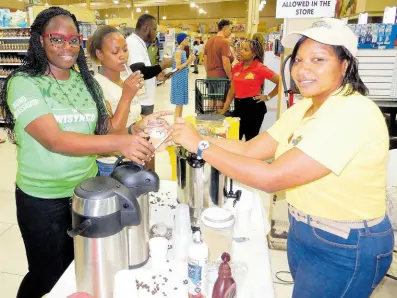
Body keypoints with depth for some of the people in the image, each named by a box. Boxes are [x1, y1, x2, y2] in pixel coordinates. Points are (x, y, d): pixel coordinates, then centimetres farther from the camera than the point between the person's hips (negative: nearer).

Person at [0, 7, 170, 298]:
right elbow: (54, 140, -29)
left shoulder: (86, 82, 1)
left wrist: (135, 129, -21)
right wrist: (118, 143, -41)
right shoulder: (24, 84, -16)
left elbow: (103, 131, 0)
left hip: (87, 191, 5)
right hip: (43, 201, -4)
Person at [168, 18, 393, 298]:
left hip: (347, 248, -7)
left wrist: (200, 145, -28)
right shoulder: (304, 107, 1)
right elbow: (250, 150, -2)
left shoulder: (354, 114, -28)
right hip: (303, 231, 8)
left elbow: (272, 178, -33)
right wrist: (192, 135, -11)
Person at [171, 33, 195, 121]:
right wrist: (188, 61, -17)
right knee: (179, 104, -4)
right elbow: (178, 68, -20)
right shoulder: (178, 52, -16)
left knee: (181, 103, 14)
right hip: (179, 79, -10)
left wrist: (190, 60, 6)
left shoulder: (183, 51, 12)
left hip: (183, 79, 10)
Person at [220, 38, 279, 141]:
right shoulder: (237, 67, 6)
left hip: (254, 106, -6)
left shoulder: (260, 68, -10)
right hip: (239, 105, 6)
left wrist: (268, 97, -5)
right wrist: (224, 109, 9)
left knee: (251, 139, 7)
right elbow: (232, 90, 12)